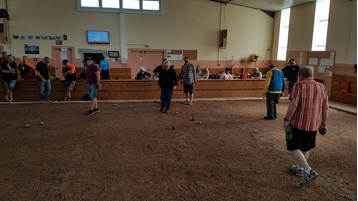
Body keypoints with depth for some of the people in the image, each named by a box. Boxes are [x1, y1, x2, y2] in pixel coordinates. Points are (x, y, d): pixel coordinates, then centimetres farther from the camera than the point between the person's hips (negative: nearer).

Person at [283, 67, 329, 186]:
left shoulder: (299, 86, -11)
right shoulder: (322, 87, 6)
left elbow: (293, 105, -19)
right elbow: (326, 107, 8)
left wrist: (286, 120, -13)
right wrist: (324, 123, 16)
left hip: (297, 123, -6)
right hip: (313, 125, 6)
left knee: (294, 148, 2)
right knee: (305, 148, 21)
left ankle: (308, 171, -9)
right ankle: (299, 168, 36)